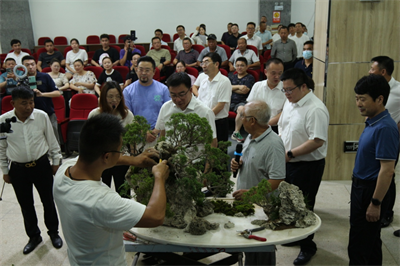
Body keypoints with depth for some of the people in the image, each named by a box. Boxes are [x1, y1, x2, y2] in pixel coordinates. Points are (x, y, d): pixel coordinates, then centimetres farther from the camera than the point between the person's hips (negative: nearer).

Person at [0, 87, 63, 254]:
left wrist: (56, 162, 5)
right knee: (25, 205, 15)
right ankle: (34, 236, 36)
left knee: (48, 201, 12)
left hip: (41, 165, -1)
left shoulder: (42, 116, -13)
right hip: (18, 169, 1)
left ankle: (53, 232, 35)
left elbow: (52, 141, 0)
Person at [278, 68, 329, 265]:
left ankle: (307, 247, 22)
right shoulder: (290, 102, 6)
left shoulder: (315, 109, -22)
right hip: (288, 162, 8)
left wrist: (290, 153, -22)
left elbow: (318, 141, -27)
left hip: (307, 166, -8)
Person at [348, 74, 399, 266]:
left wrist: (375, 203, -22)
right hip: (361, 186, 10)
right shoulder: (372, 122, 6)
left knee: (359, 246, 1)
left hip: (371, 191, -10)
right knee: (371, 241, 22)